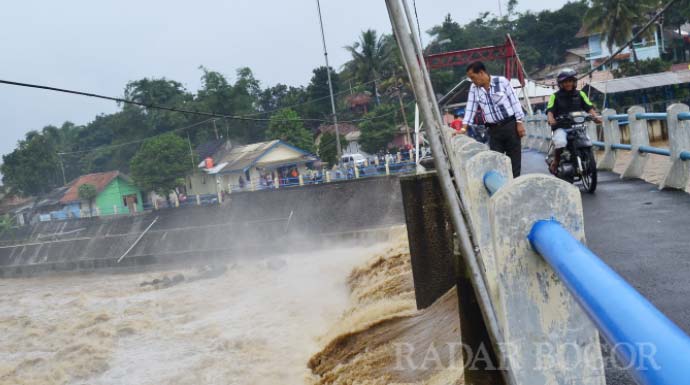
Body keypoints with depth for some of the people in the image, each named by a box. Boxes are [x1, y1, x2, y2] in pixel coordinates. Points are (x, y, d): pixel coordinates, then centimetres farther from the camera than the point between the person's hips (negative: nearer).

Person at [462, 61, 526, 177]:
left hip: (510, 125, -3)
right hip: (493, 129, 3)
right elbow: (470, 108, 4)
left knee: (514, 157, 1)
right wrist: (463, 128, -5)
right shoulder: (474, 88, 4)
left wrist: (519, 122, -7)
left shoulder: (502, 81, -7)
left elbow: (515, 101, -4)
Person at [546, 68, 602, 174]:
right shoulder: (555, 96, 6)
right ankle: (555, 162, -8)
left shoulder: (580, 94, 14)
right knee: (560, 142, -33)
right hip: (561, 127, -3)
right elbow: (550, 110, -5)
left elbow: (589, 107, 6)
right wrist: (551, 119, -27)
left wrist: (595, 116, -14)